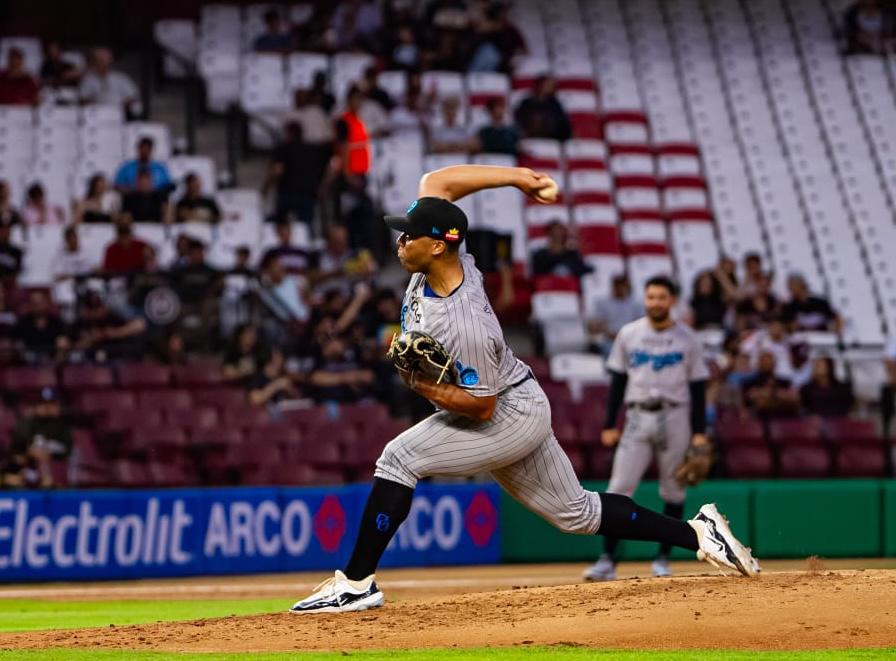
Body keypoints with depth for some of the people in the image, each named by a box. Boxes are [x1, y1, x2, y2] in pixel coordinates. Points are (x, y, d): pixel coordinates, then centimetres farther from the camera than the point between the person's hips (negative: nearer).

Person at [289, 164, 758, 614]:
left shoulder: (464, 325, -33)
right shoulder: (442, 262, -11)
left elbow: (480, 406, -26)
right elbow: (434, 183, 1)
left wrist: (423, 385, -35)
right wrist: (515, 176, 0)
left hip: (510, 417, -10)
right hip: (519, 415, 10)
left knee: (398, 458, -19)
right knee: (577, 513, 17)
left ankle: (355, 584, -17)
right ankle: (699, 533, 21)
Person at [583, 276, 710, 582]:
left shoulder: (688, 339, 2)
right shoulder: (628, 334, 5)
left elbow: (698, 387, 3)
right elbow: (618, 381, 8)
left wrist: (699, 432, -4)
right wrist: (610, 425, 2)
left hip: (675, 418, -1)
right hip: (638, 417, 1)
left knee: (673, 492, 4)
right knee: (619, 489, -9)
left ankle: (663, 557, 15)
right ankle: (607, 559, -10)